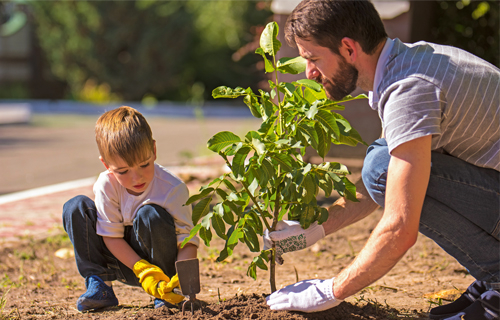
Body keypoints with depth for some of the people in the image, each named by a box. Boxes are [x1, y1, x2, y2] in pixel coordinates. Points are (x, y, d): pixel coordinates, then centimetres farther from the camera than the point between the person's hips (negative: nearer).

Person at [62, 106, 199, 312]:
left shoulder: (173, 189, -23)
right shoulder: (106, 185, -17)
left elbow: (188, 241, -21)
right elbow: (112, 235, -12)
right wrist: (144, 271, -25)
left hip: (163, 265, -2)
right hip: (127, 262, 2)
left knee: (150, 215, -33)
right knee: (75, 208, -14)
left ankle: (164, 292, -14)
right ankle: (98, 284, -8)